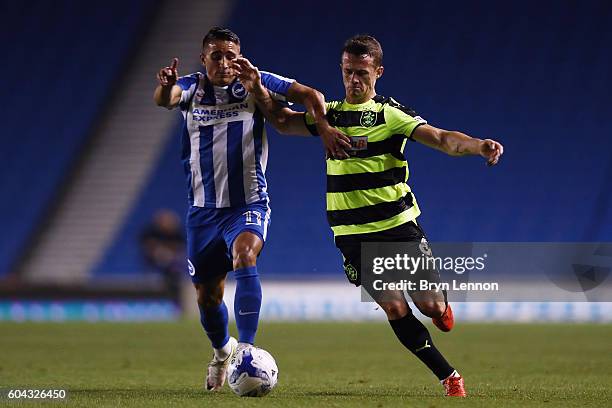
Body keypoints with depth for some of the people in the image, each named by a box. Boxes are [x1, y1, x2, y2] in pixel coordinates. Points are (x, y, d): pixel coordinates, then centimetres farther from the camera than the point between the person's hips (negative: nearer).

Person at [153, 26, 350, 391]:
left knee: (244, 256, -33)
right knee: (207, 295, 12)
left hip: (249, 204, -3)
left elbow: (309, 95, -8)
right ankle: (222, 351, 42)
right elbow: (166, 99, -25)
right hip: (204, 208, 3)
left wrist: (324, 128, -27)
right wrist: (165, 87, -50)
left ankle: (246, 349, -35)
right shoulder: (192, 87, -3)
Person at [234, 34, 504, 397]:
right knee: (395, 309, -7)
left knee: (430, 305, -5)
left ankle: (440, 306, 34)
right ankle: (449, 377, 4)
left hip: (399, 224, -2)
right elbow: (283, 121, 16)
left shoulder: (390, 114, -6)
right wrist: (258, 88, -2)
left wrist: (479, 146, -36)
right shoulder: (329, 114, 8)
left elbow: (441, 139, -17)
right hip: (353, 235, 2)